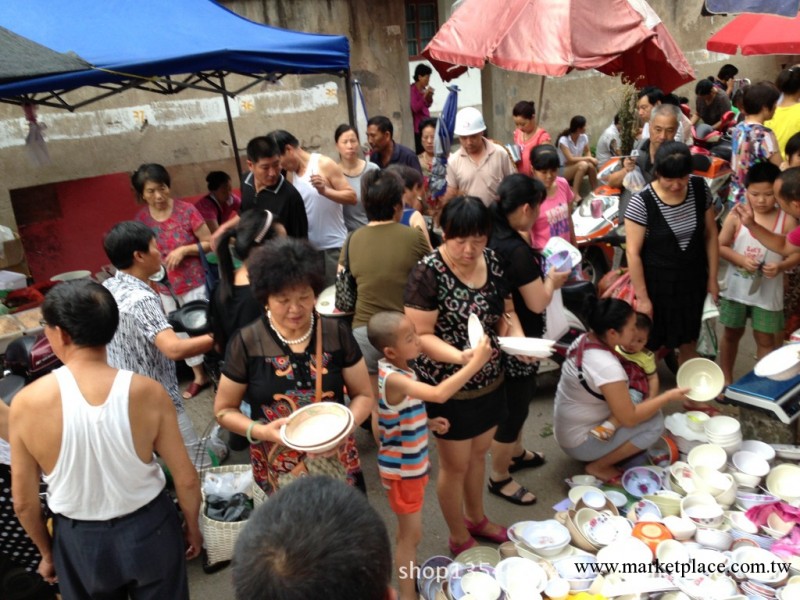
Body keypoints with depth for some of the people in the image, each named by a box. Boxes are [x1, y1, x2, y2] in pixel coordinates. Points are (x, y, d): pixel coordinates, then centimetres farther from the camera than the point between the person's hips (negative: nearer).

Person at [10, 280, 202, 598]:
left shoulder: (27, 404, -20)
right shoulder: (148, 392, -22)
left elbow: (24, 502, -8)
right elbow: (186, 479, -13)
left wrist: (46, 551, 11)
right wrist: (193, 527, 7)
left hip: (78, 539, 1)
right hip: (149, 529, 0)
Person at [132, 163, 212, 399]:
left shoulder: (186, 210, -14)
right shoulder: (141, 218, -3)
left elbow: (209, 243, -10)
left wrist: (184, 250, -23)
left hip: (193, 284, -4)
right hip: (164, 289, 4)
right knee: (182, 334, 16)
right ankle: (199, 377, 33)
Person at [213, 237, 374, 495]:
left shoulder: (337, 333, -6)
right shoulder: (246, 343, -10)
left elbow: (364, 395, 1)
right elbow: (224, 410, 0)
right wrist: (260, 431, -18)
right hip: (277, 474, -1)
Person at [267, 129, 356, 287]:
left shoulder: (325, 164, -8)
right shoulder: (289, 174, 6)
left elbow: (352, 197, -11)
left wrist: (324, 190, -23)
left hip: (333, 246, -5)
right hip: (307, 247, 5)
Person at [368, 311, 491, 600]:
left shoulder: (398, 369, -1)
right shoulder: (393, 378, -31)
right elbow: (439, 394, -43)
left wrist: (428, 422, -3)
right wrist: (476, 362, -40)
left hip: (411, 464, 9)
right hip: (402, 470, -9)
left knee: (408, 531, 26)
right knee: (411, 534, 9)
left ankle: (408, 576, 45)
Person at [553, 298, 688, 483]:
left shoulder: (584, 340, -6)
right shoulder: (606, 366, -32)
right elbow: (629, 418, -24)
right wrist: (669, 396, -14)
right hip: (579, 442, -8)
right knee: (654, 423, -14)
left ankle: (598, 456, 12)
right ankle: (598, 467, -1)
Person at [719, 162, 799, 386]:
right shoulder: (736, 216, -9)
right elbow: (720, 246, -4)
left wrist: (780, 266, -23)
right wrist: (741, 260, -21)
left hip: (768, 291, -1)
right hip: (736, 287, 1)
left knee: (766, 339, 9)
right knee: (732, 334, 16)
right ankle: (726, 379, 32)